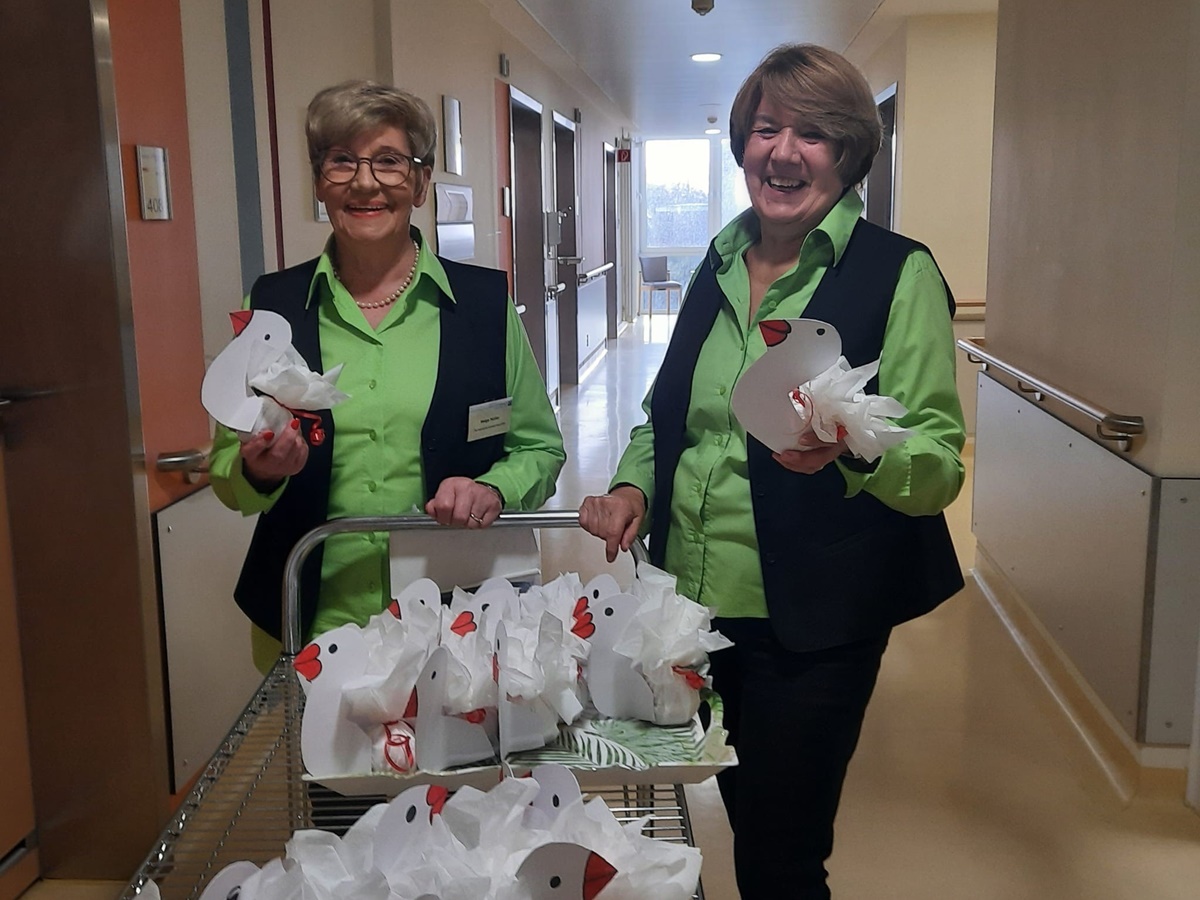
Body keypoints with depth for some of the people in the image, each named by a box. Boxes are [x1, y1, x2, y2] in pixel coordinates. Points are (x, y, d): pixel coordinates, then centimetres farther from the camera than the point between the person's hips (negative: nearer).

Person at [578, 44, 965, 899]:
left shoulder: (898, 274, -11)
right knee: (742, 820, 22)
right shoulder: (720, 267, 6)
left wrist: (849, 448, -34)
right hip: (694, 602, 6)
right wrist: (634, 483, -1)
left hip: (810, 624, -5)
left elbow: (940, 464, -15)